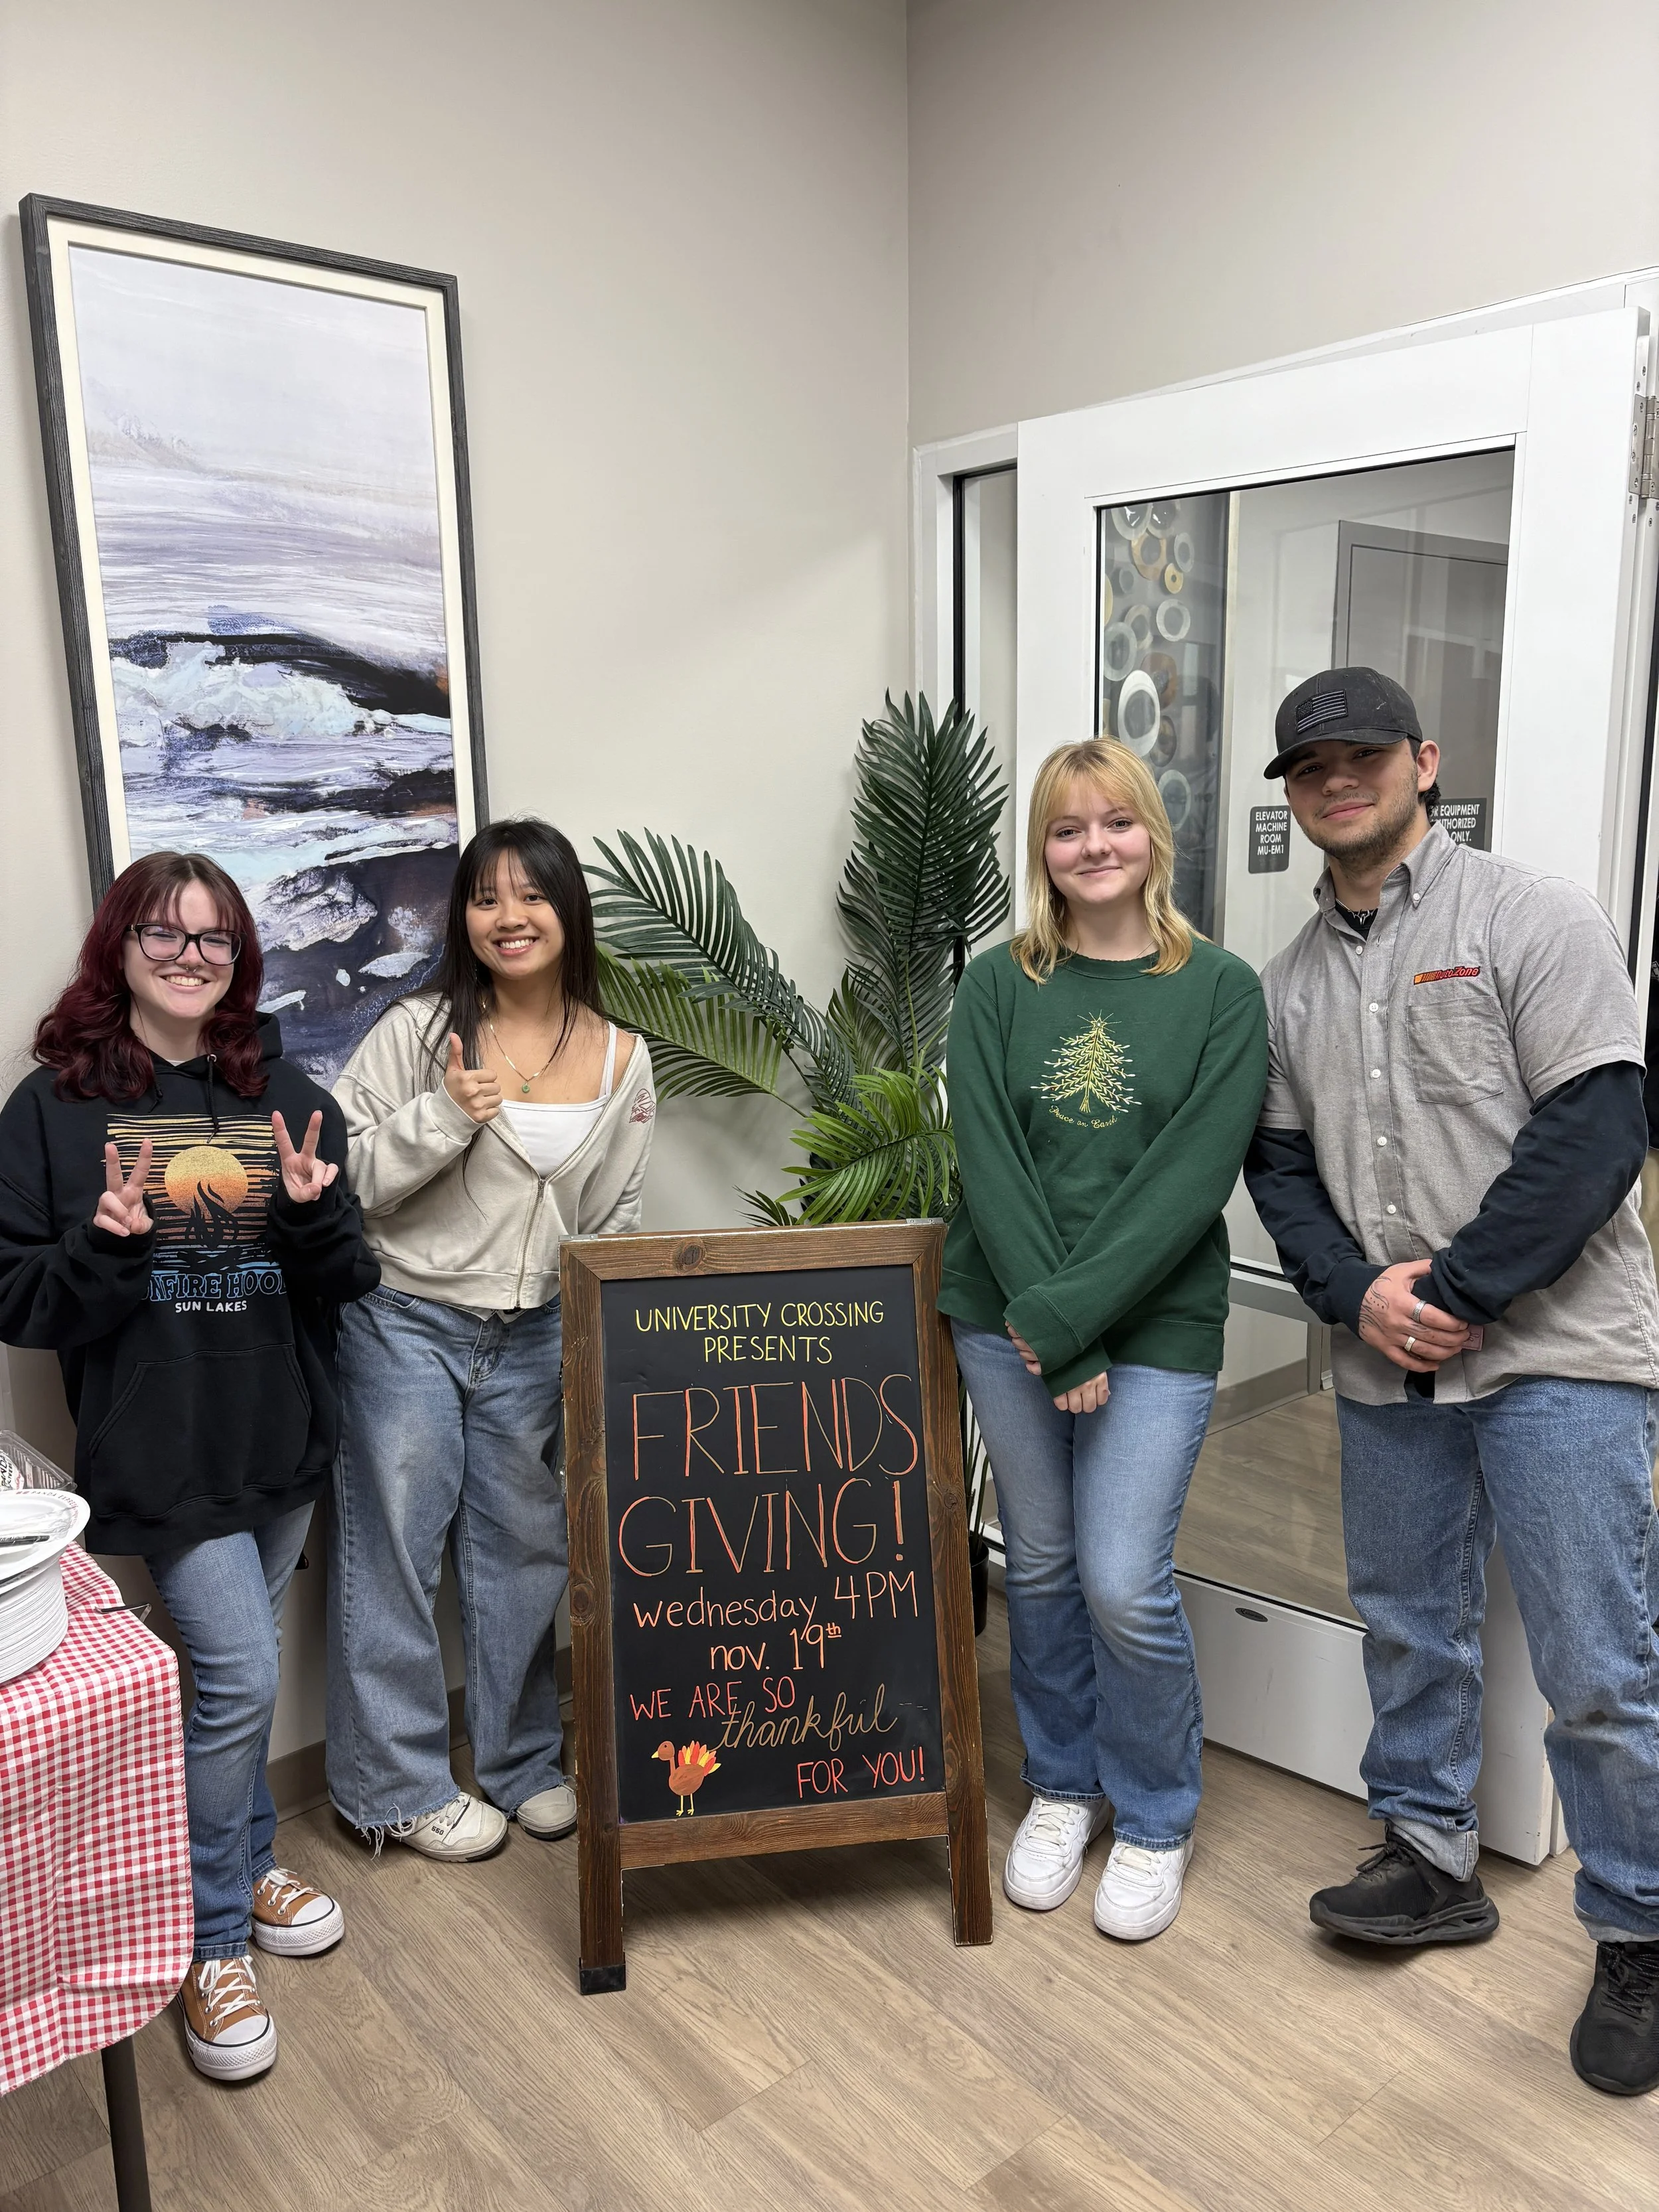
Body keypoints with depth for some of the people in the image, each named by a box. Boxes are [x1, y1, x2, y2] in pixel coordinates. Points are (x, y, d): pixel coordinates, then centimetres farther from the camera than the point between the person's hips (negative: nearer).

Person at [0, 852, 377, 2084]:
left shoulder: (290, 1100, 4)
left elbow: (346, 1287, 4)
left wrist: (314, 1218, -16)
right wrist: (107, 1250, -23)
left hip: (284, 1434, 4)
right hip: (158, 1443, -4)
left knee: (238, 1667, 19)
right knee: (241, 1674, -6)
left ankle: (249, 1862, 42)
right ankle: (211, 1942, 17)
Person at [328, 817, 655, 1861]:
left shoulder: (621, 1060, 2)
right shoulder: (416, 1030, -8)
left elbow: (614, 1223, 9)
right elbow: (342, 1178, -9)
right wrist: (446, 1116, -22)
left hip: (537, 1341, 3)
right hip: (405, 1326, -3)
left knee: (526, 1551, 14)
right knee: (393, 1552, 5)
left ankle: (526, 1764, 34)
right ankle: (400, 1784, 25)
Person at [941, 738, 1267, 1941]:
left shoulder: (1221, 990, -3)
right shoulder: (999, 986, 2)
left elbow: (1193, 1177, -11)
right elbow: (988, 1162, -5)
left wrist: (1071, 1314, -17)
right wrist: (1048, 1326, -13)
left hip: (1156, 1325, -2)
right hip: (1009, 1319, 3)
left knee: (1126, 1585, -2)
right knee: (1040, 1564, 14)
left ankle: (1156, 1819, 26)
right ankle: (1062, 1788, 37)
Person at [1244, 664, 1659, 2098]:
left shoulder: (1527, 917, -6)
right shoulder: (1293, 979, 11)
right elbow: (1280, 1161, 11)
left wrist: (1459, 1288, -17)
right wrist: (1358, 1291, -7)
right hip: (1385, 1367, 6)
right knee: (1410, 1626, 17)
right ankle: (1432, 1861, 36)